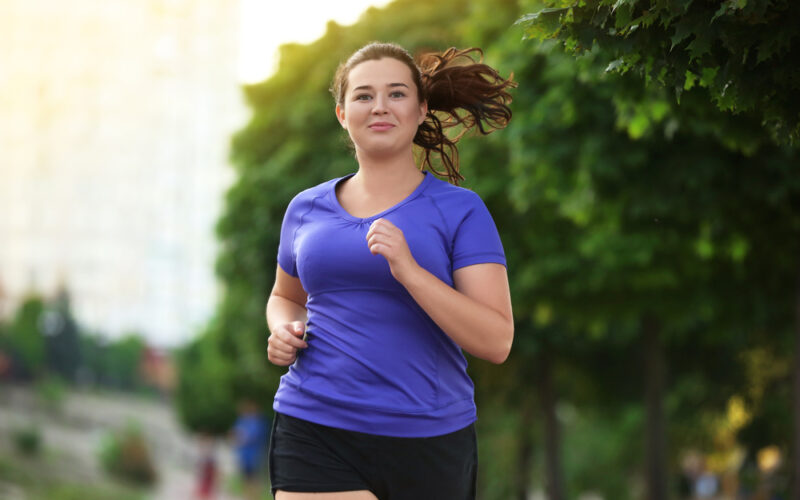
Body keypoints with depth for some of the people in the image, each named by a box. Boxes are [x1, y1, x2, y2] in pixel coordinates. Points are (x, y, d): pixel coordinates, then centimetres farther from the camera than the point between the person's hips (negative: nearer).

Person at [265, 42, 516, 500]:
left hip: (427, 444, -1)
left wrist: (410, 272, -19)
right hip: (314, 436, 1)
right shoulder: (307, 210, 10)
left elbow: (496, 341, -8)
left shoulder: (460, 210, 0)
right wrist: (284, 331, 6)